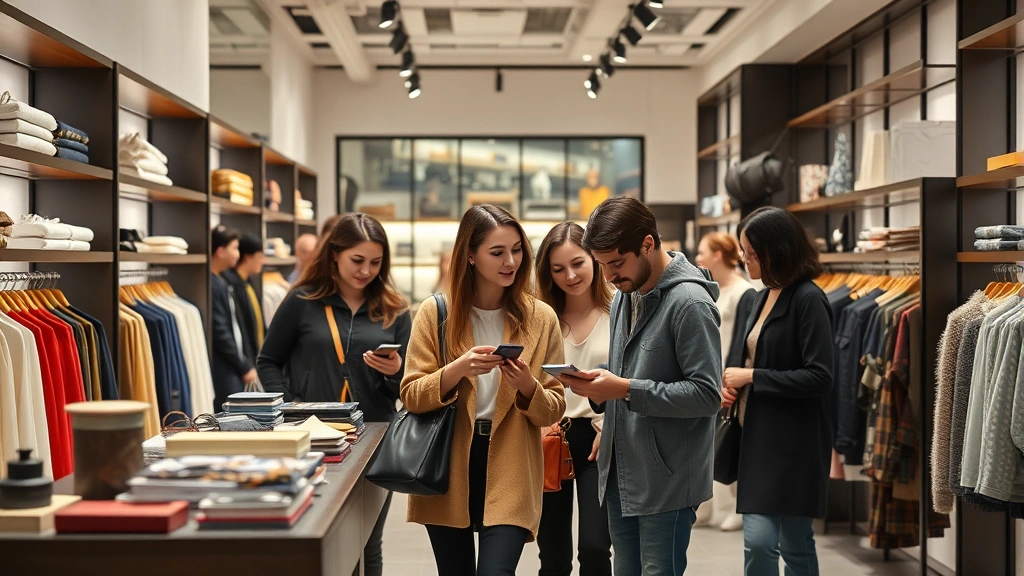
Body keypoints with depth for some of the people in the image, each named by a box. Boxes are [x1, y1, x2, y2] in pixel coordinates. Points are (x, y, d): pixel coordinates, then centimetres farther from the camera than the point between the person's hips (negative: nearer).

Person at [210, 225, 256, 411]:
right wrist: (245, 367, -9)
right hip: (223, 369, -9)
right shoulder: (211, 284, -15)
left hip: (234, 368, 9)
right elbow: (220, 333, -17)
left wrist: (246, 364, 13)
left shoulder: (223, 282, 14)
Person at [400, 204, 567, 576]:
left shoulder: (541, 318, 1)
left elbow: (554, 410, 3)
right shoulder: (435, 313, -1)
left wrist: (527, 386, -18)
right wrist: (458, 369, -21)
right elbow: (411, 397, -4)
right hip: (447, 472, 1)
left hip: (510, 475, -1)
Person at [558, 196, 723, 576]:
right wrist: (598, 387, -2)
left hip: (667, 483, -8)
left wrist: (626, 389, -24)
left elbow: (707, 394, -20)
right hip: (620, 475, 8)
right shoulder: (624, 296, 11)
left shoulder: (689, 302, -16)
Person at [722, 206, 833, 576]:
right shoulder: (765, 297, 12)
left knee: (759, 540, -10)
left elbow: (819, 377, -19)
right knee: (795, 543, 14)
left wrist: (752, 376, -15)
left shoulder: (808, 299, -14)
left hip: (793, 440, -8)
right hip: (762, 435, 8)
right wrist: (735, 383, 3)